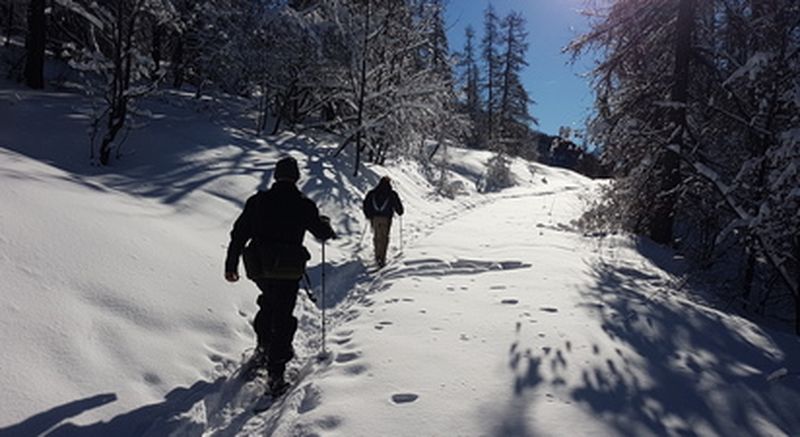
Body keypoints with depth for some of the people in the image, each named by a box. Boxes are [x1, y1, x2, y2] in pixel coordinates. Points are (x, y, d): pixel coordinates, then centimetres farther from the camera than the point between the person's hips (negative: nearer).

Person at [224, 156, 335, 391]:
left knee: (269, 303, 29)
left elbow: (239, 233, 5)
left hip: (259, 266, 4)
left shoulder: (257, 200, 4)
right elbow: (322, 232, 9)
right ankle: (275, 371, 2)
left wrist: (231, 264, 12)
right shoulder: (304, 205, -3)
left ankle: (264, 347, 26)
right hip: (288, 269, -3)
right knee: (282, 316, 2)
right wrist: (326, 225, 33)